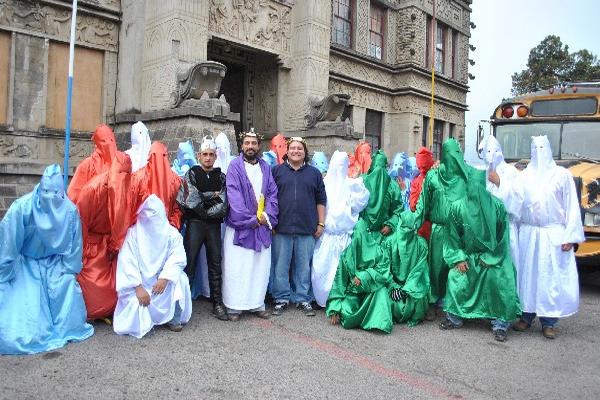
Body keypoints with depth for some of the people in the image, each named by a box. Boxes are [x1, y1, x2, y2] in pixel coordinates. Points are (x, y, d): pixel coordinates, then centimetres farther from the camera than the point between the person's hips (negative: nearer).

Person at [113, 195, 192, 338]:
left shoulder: (172, 233, -5)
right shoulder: (133, 233, -9)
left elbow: (177, 258, -12)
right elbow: (127, 263, -16)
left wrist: (165, 278, -28)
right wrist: (139, 288, -24)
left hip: (163, 281, 2)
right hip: (139, 283, -1)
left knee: (179, 280, -26)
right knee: (136, 303, -27)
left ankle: (174, 319, -7)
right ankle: (142, 321, 8)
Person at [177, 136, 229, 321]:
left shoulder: (221, 177, 9)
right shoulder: (191, 174, 5)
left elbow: (222, 205, -2)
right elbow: (191, 200, -9)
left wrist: (203, 200, -9)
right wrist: (213, 195, -3)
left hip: (214, 226, 2)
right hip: (194, 224, -2)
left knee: (215, 265, 7)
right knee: (189, 264, -3)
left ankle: (218, 304, 14)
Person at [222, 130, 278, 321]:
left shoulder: (266, 168, 13)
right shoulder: (235, 166, -1)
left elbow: (273, 194, 7)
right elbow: (234, 196, -11)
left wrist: (267, 216, -8)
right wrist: (250, 219, -15)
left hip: (262, 226, 4)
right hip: (239, 225, -4)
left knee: (261, 266, 7)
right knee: (237, 267, -1)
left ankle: (257, 303, 18)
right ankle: (234, 306, 9)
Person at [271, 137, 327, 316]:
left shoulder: (314, 173, 11)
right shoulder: (277, 171, 7)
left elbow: (321, 200, 11)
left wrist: (321, 223, 6)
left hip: (306, 229, 1)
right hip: (281, 228, -1)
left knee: (304, 266, 7)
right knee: (281, 266, 5)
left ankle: (303, 299, 19)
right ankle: (281, 298, 18)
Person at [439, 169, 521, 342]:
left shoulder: (497, 205, -16)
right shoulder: (457, 207, -13)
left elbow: (502, 236, -7)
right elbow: (453, 236, -4)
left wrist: (489, 257, -9)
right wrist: (458, 258, -9)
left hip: (493, 256, -1)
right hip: (468, 254, 2)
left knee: (502, 284, -15)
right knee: (455, 278, -10)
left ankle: (500, 324, 4)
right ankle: (454, 317, 10)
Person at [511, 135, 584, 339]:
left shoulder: (562, 175, 1)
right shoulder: (524, 176, 7)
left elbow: (572, 207, -1)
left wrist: (570, 237, -7)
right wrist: (516, 232, 1)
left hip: (554, 236, -2)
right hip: (528, 234, 2)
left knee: (553, 278, 0)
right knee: (527, 275, 6)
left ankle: (548, 322, 11)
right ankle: (526, 316, 18)